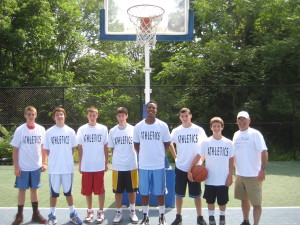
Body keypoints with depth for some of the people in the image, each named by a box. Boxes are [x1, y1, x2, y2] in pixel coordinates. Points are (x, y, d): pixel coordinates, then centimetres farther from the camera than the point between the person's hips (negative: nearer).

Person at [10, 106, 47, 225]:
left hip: (36, 166, 2)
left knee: (34, 189, 13)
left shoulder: (41, 129, 0)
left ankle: (36, 213, 24)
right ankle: (19, 215, 20)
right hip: (23, 167, -2)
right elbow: (15, 149, -4)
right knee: (22, 190, 7)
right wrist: (16, 167, -7)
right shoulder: (20, 130, -6)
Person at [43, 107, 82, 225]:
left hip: (68, 167, 1)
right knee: (53, 193, 9)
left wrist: (65, 158, 3)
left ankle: (73, 214, 25)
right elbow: (46, 150, 6)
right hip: (53, 168, 0)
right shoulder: (49, 132, 0)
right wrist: (54, 159, 0)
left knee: (68, 192, 12)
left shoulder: (70, 131, 1)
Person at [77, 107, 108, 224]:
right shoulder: (82, 129, 3)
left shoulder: (103, 129, 2)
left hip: (99, 166, -1)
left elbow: (105, 147, 5)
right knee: (87, 190, 9)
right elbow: (80, 148, 6)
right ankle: (90, 211, 26)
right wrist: (80, 164, 4)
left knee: (100, 190, 4)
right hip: (86, 166, 1)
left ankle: (100, 212, 19)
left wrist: (106, 163, 3)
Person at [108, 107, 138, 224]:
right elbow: (112, 148, 10)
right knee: (118, 191, 7)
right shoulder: (112, 131, 3)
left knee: (132, 190, 9)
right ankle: (118, 213, 21)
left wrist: (130, 157, 0)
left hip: (131, 165, -1)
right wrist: (118, 158, 4)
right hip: (117, 166, 1)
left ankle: (132, 212, 25)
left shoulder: (133, 129, 0)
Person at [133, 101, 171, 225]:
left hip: (159, 165, -1)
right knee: (144, 192, 9)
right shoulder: (138, 126, 0)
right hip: (143, 165, 1)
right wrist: (144, 155, 8)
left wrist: (157, 153, 7)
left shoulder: (163, 126, -3)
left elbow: (167, 144, 6)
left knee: (160, 192, 8)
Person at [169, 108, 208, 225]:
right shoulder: (176, 131, 1)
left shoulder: (199, 130, -3)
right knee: (179, 194, 9)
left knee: (197, 194, 8)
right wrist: (175, 156, 8)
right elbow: (170, 144, 17)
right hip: (180, 167, 2)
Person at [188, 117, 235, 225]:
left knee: (222, 202, 12)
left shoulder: (228, 143, -1)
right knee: (210, 201, 11)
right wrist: (190, 170, -10)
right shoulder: (206, 142, -3)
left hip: (223, 180, 0)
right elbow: (198, 156, -2)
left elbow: (231, 160, 4)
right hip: (210, 179, 0)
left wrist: (230, 176, 0)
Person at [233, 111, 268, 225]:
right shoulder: (236, 134, 10)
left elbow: (264, 151, -15)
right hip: (239, 174, 7)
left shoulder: (255, 134, -9)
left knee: (256, 203, -1)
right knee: (244, 199, 17)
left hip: (253, 175, -6)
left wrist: (263, 169, -23)